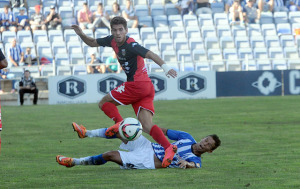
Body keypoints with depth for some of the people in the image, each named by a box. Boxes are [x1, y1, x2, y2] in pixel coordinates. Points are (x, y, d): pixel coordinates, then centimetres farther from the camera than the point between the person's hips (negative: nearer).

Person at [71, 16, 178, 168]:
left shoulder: (130, 45, -13)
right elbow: (93, 43, 28)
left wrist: (165, 67, -38)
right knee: (147, 126, -6)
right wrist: (81, 34, 9)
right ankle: (168, 148, -20)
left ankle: (121, 124, -13)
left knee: (104, 103, 4)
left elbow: (150, 54, -24)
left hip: (137, 85, -9)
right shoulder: (113, 41, 13)